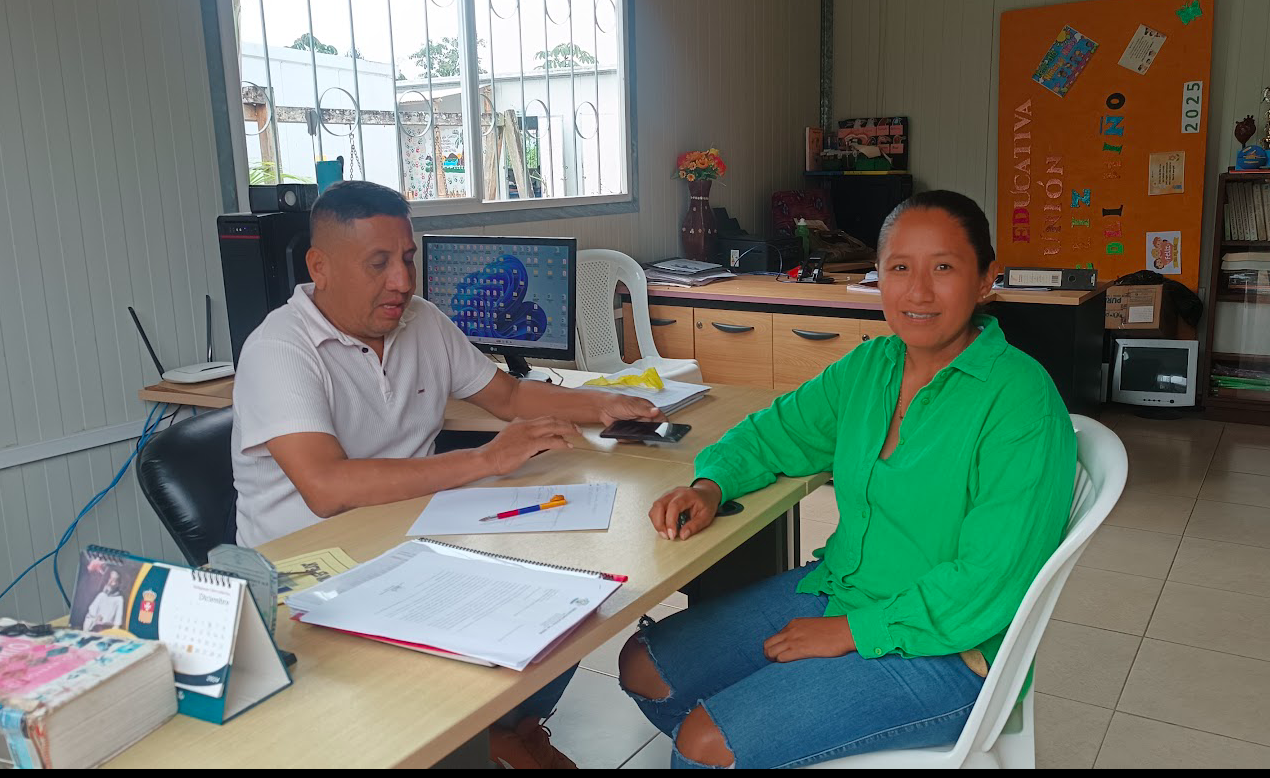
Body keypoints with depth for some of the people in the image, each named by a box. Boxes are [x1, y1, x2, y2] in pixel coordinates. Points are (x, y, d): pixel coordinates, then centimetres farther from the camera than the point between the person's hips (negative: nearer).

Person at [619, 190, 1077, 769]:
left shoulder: (1022, 404, -20)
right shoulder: (869, 366, 3)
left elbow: (991, 584, -23)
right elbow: (775, 431, 14)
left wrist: (851, 632, -19)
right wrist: (710, 485, -7)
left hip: (940, 651, -7)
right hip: (832, 590, 7)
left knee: (707, 742, -18)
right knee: (643, 668, 5)